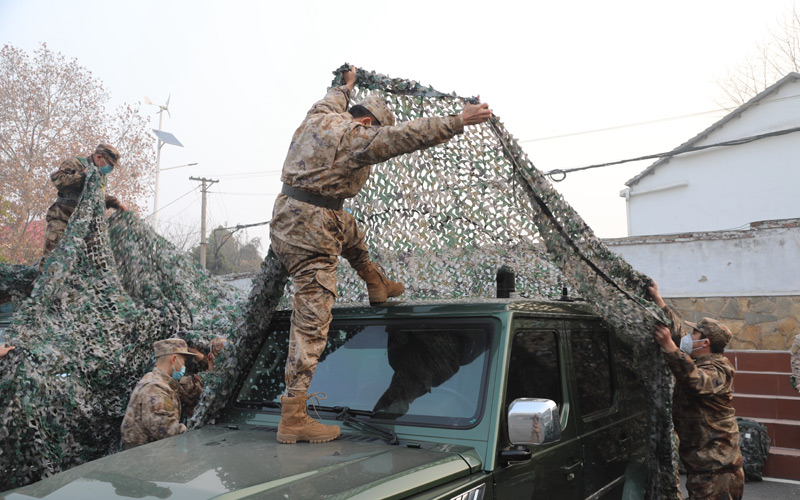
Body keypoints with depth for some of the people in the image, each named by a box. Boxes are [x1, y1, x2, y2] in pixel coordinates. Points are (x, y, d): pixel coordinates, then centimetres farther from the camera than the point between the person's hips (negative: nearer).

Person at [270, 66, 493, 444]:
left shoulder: (318, 116, 13)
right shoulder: (357, 136, -12)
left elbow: (332, 99, 38)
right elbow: (410, 135, -15)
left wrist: (347, 86, 57)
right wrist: (460, 121, -8)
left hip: (286, 215, 10)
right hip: (310, 230, -10)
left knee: (351, 233, 36)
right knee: (312, 321, -8)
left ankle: (377, 284, 56)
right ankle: (293, 418, -5)